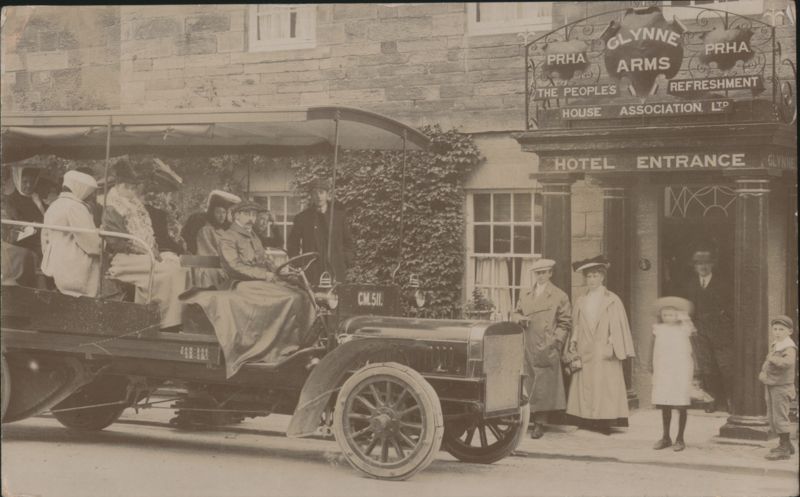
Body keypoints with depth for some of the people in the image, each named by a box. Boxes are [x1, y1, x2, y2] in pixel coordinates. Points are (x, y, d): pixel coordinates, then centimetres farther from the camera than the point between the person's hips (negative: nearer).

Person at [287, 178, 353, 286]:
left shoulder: (339, 215, 12)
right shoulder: (302, 217, 8)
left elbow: (348, 241, 19)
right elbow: (292, 244, 14)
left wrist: (346, 262, 7)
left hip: (336, 273, 1)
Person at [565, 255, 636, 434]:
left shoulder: (612, 300, 4)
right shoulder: (580, 302, 14)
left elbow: (618, 326, 0)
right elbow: (576, 325, 16)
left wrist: (612, 346, -9)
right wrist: (573, 342, 3)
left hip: (604, 355, -3)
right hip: (584, 354, 3)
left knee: (604, 390, -7)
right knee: (584, 389, -1)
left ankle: (604, 424, -6)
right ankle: (585, 424, 1)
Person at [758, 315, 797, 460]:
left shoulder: (789, 348, -16)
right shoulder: (774, 346, 12)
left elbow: (787, 362, -36)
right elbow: (767, 362, 19)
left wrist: (773, 358, -26)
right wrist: (762, 372, 1)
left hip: (782, 387, -9)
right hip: (771, 386, 9)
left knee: (780, 417, -5)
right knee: (772, 417, 16)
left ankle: (784, 449, 4)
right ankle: (785, 444, 29)